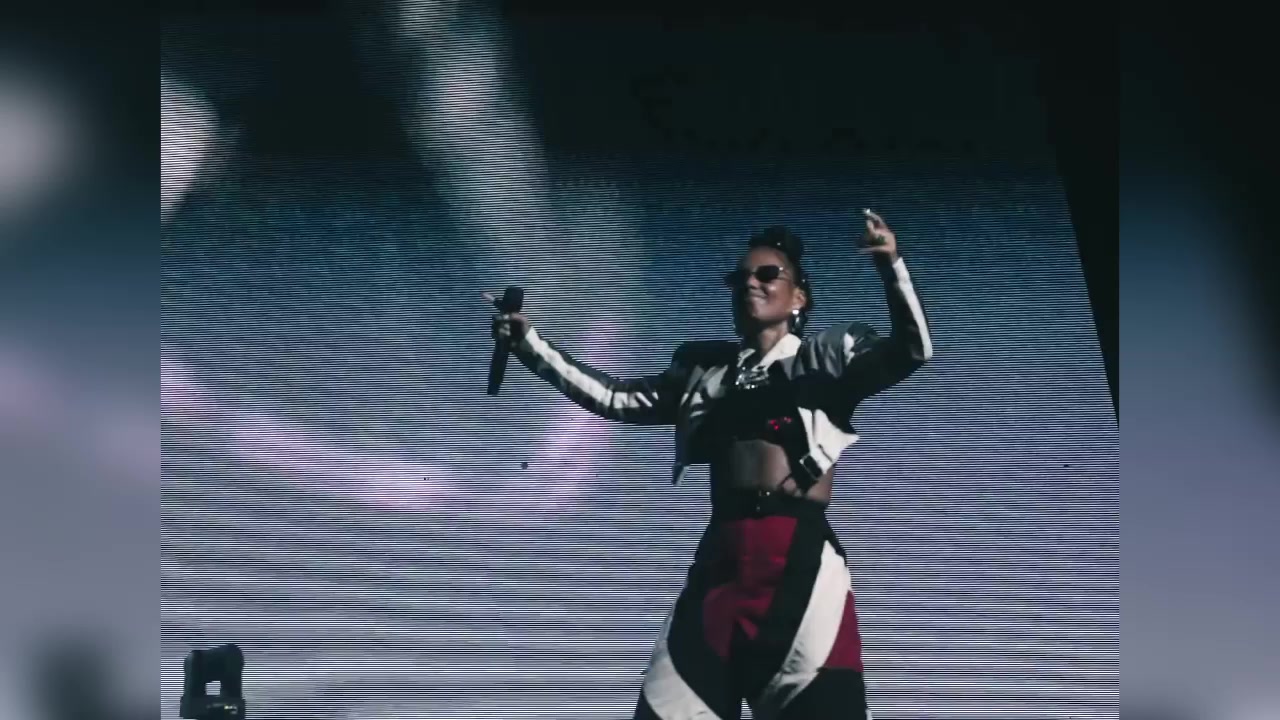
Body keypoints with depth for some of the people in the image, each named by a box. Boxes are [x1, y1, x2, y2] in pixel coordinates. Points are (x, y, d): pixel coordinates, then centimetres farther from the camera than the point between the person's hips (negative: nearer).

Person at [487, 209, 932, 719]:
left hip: (800, 558, -4)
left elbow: (913, 350, -2)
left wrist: (890, 263, -17)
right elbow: (614, 399, 19)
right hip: (720, 558, 4)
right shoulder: (704, 370, 19)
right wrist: (527, 341, 14)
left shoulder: (826, 357, 11)